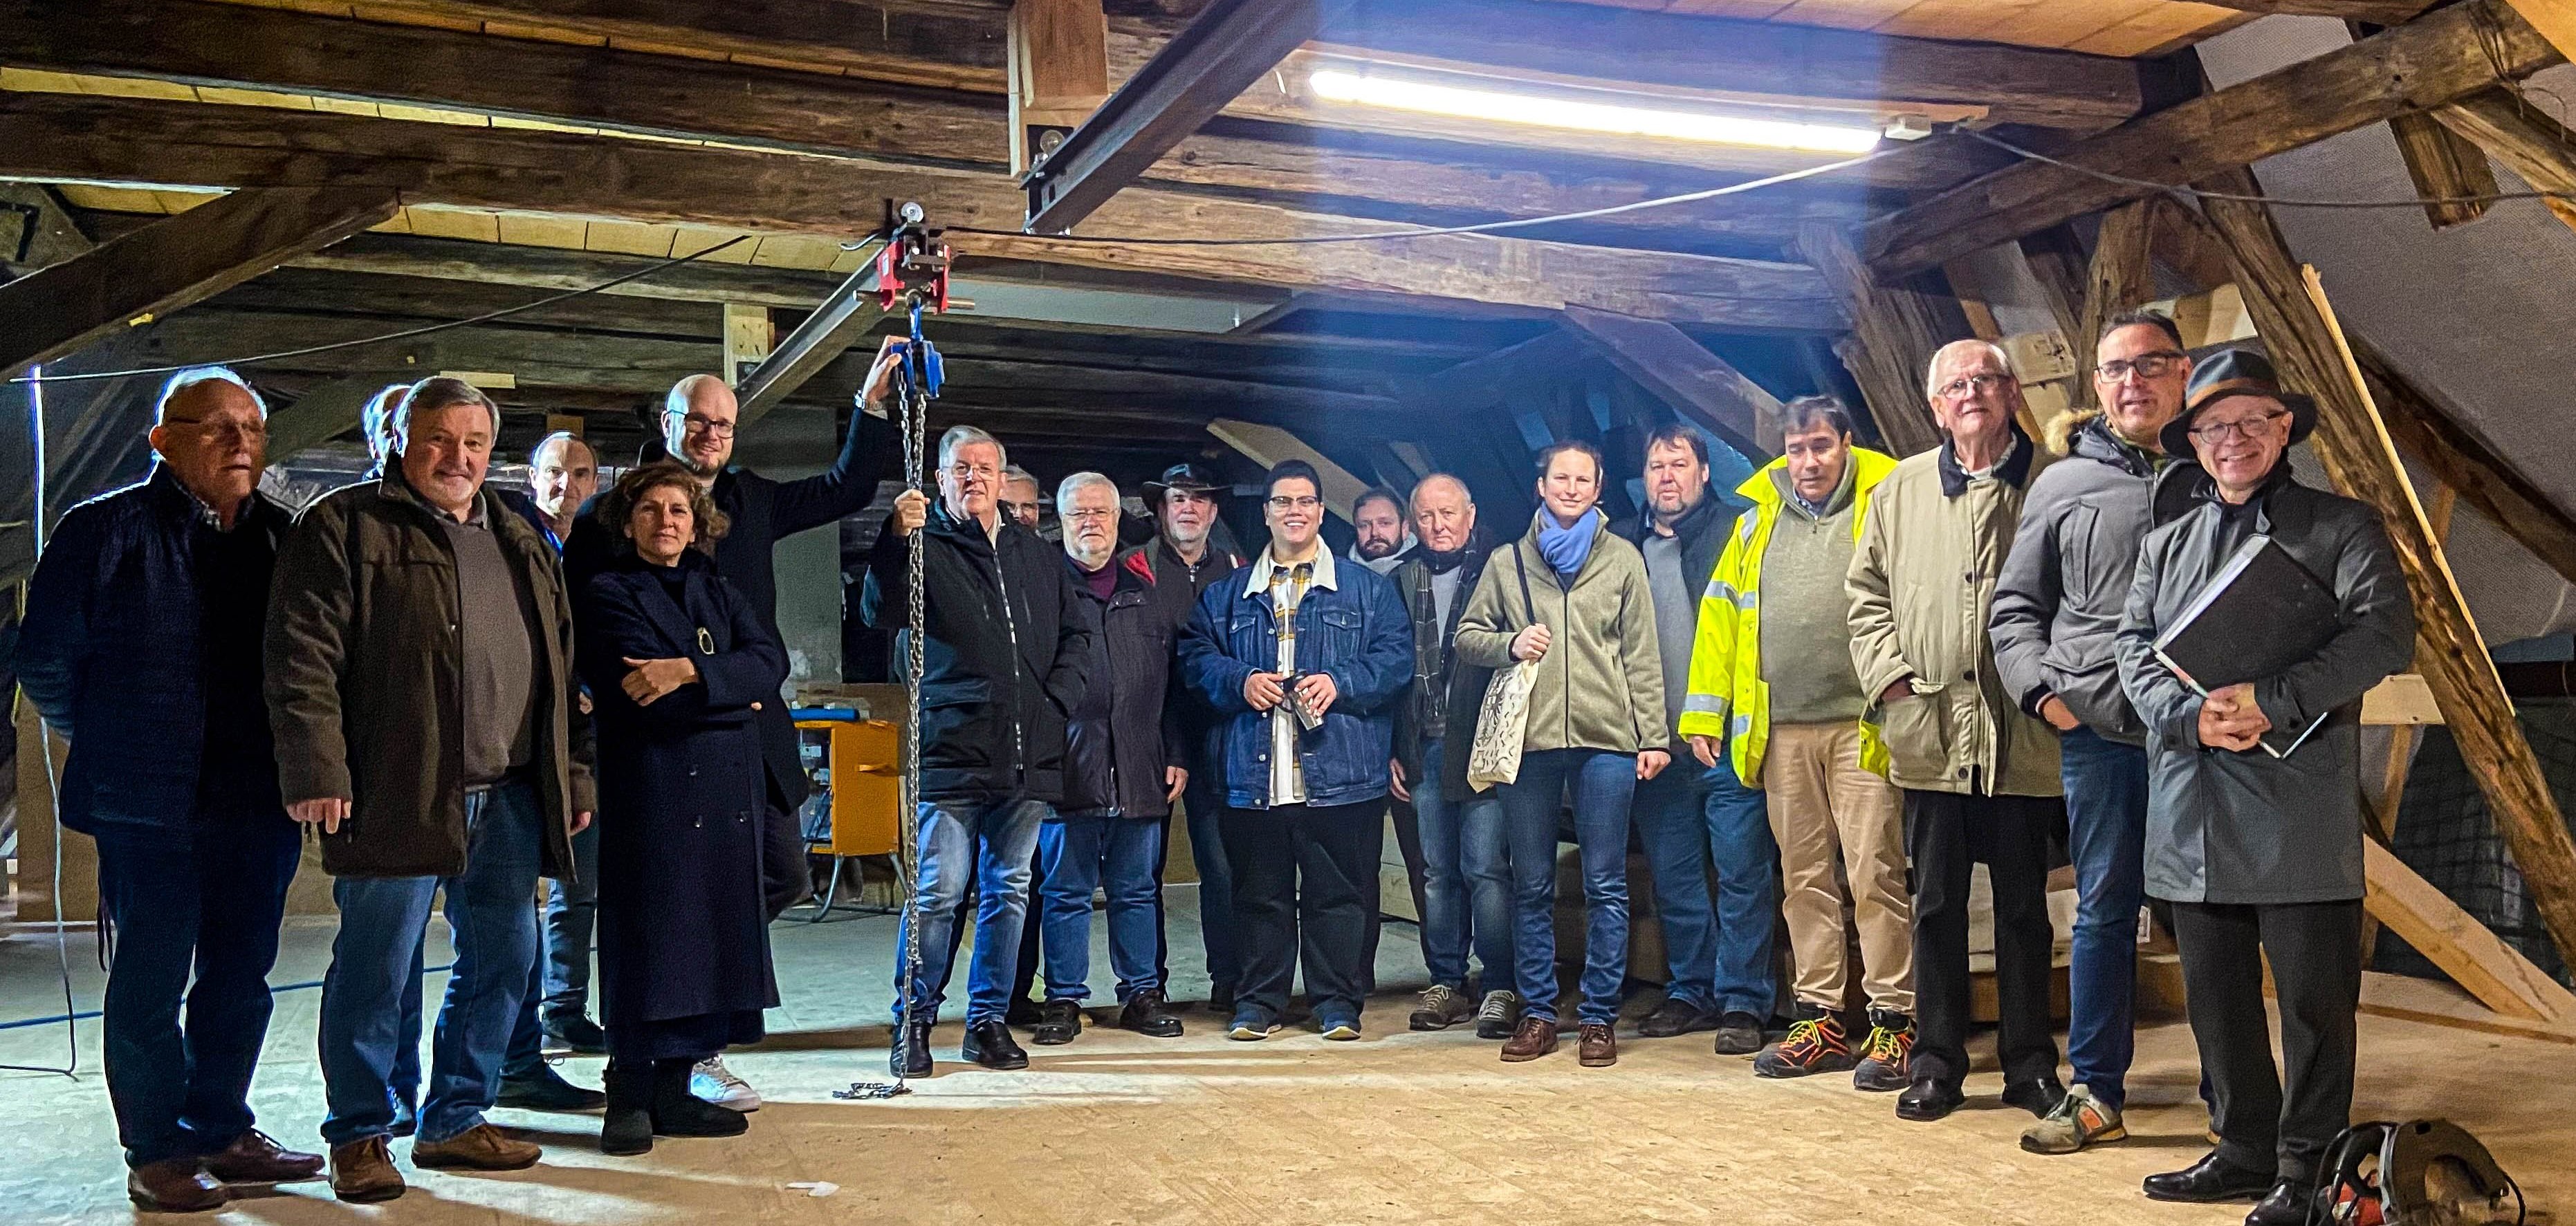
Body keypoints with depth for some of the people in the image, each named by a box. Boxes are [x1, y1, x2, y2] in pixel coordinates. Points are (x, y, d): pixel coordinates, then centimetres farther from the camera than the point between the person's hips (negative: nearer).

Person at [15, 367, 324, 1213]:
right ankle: (157, 1153, 14)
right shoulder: (108, 529, -5)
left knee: (241, 977, 13)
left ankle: (222, 1132, 26)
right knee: (151, 981, 3)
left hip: (258, 802, 5)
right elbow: (46, 658, -2)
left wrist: (293, 761, 7)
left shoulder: (284, 538, 10)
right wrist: (110, 747, 5)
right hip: (149, 803, -5)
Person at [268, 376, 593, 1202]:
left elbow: (558, 667, 20)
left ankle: (455, 1120, 25)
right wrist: (317, 771, -16)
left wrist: (574, 777, 16)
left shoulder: (520, 543, 19)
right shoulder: (346, 527, -1)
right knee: (375, 969, 1)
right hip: (398, 793, -6)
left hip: (510, 795, 6)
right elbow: (303, 656, -8)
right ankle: (359, 1135, 15)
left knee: (502, 961, 11)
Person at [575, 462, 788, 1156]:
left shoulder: (717, 594, 18)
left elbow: (770, 660, -1)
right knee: (647, 940, -3)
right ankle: (629, 1099, 6)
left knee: (709, 937, 6)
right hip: (652, 788, -5)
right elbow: (645, 698, -13)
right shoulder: (609, 595, 1)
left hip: (726, 789, 6)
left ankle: (673, 1092, 15)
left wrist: (692, 671, -16)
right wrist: (735, 699, -4)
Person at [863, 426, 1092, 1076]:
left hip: (1030, 757, 5)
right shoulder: (925, 547, 0)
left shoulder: (1037, 555, 16)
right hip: (952, 753, -5)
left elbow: (1076, 633, 21)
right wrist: (896, 540, -31)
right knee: (938, 892, -5)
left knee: (1009, 890, 10)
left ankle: (988, 1020, 20)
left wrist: (1058, 698, 6)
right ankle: (913, 1023, 9)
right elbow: (879, 611, -17)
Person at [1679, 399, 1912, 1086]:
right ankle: (1820, 1018, 19)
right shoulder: (1759, 518, 15)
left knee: (1873, 874, -4)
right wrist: (1704, 711, 9)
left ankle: (1894, 1022, 5)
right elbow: (1721, 612, 15)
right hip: (1781, 730, 5)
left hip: (1862, 724, -5)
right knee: (1804, 878, 10)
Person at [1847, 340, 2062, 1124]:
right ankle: (1936, 1062, 18)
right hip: (1931, 734, 2)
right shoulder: (1901, 490, 9)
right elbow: (1867, 591, 13)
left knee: (2024, 906, 9)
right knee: (1937, 904, 8)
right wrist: (1889, 675, 1)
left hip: (2024, 737, -2)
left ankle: (2029, 1064, 20)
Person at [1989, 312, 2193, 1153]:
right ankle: (2096, 1093, 14)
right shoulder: (2063, 485, 11)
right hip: (2098, 729, 1)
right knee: (2105, 905, 6)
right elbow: (2016, 606, 14)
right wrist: (2040, 689, -2)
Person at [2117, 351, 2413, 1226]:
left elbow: (2384, 633, -9)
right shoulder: (2167, 540, 18)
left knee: (2314, 997, 1)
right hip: (2190, 815, 5)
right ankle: (2245, 1149, 25)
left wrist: (2272, 701, -19)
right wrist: (2191, 716, -11)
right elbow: (2134, 646, 9)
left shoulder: (2341, 527, 4)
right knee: (2216, 995, 12)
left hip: (2299, 814, -4)